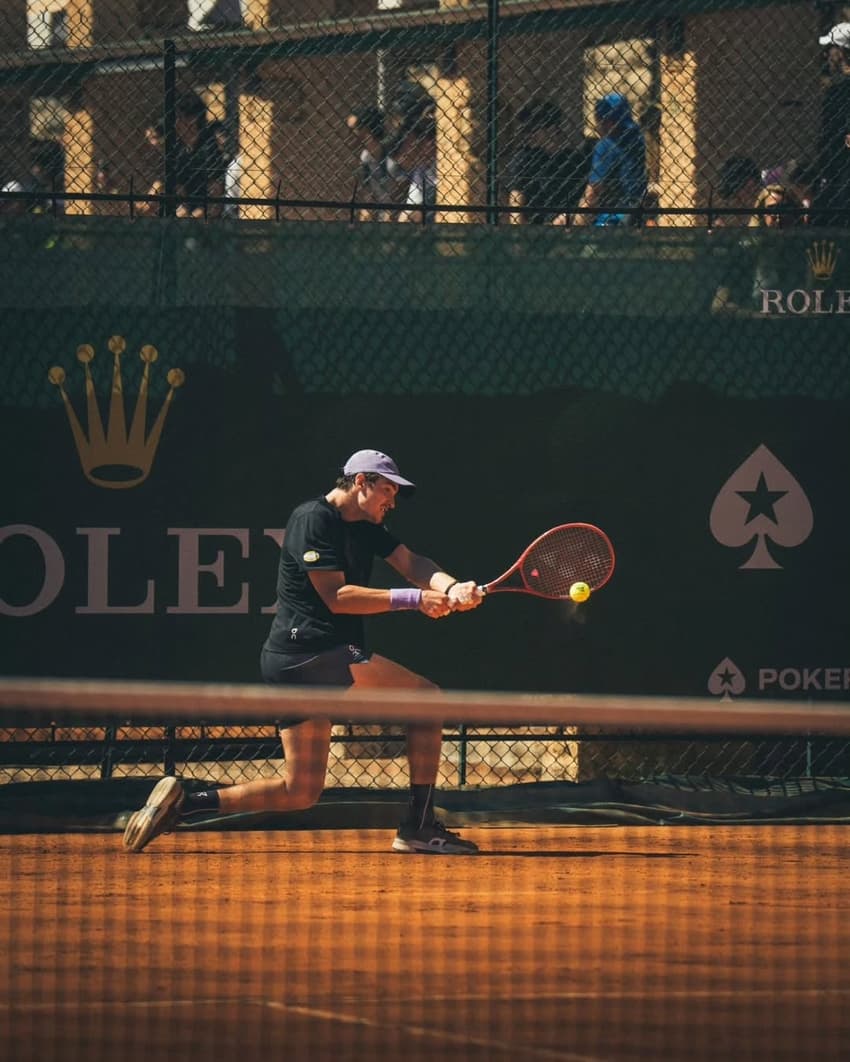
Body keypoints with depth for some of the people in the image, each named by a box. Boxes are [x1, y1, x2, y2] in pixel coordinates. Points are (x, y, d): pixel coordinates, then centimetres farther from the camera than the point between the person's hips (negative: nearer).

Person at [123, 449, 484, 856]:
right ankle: (419, 825, -9)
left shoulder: (366, 526, 18)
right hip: (310, 652, -10)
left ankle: (183, 802, 5)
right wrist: (411, 599, -23)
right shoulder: (313, 519, -10)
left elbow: (410, 563, 8)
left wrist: (452, 588, -13)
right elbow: (336, 597, -18)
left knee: (301, 792, 8)